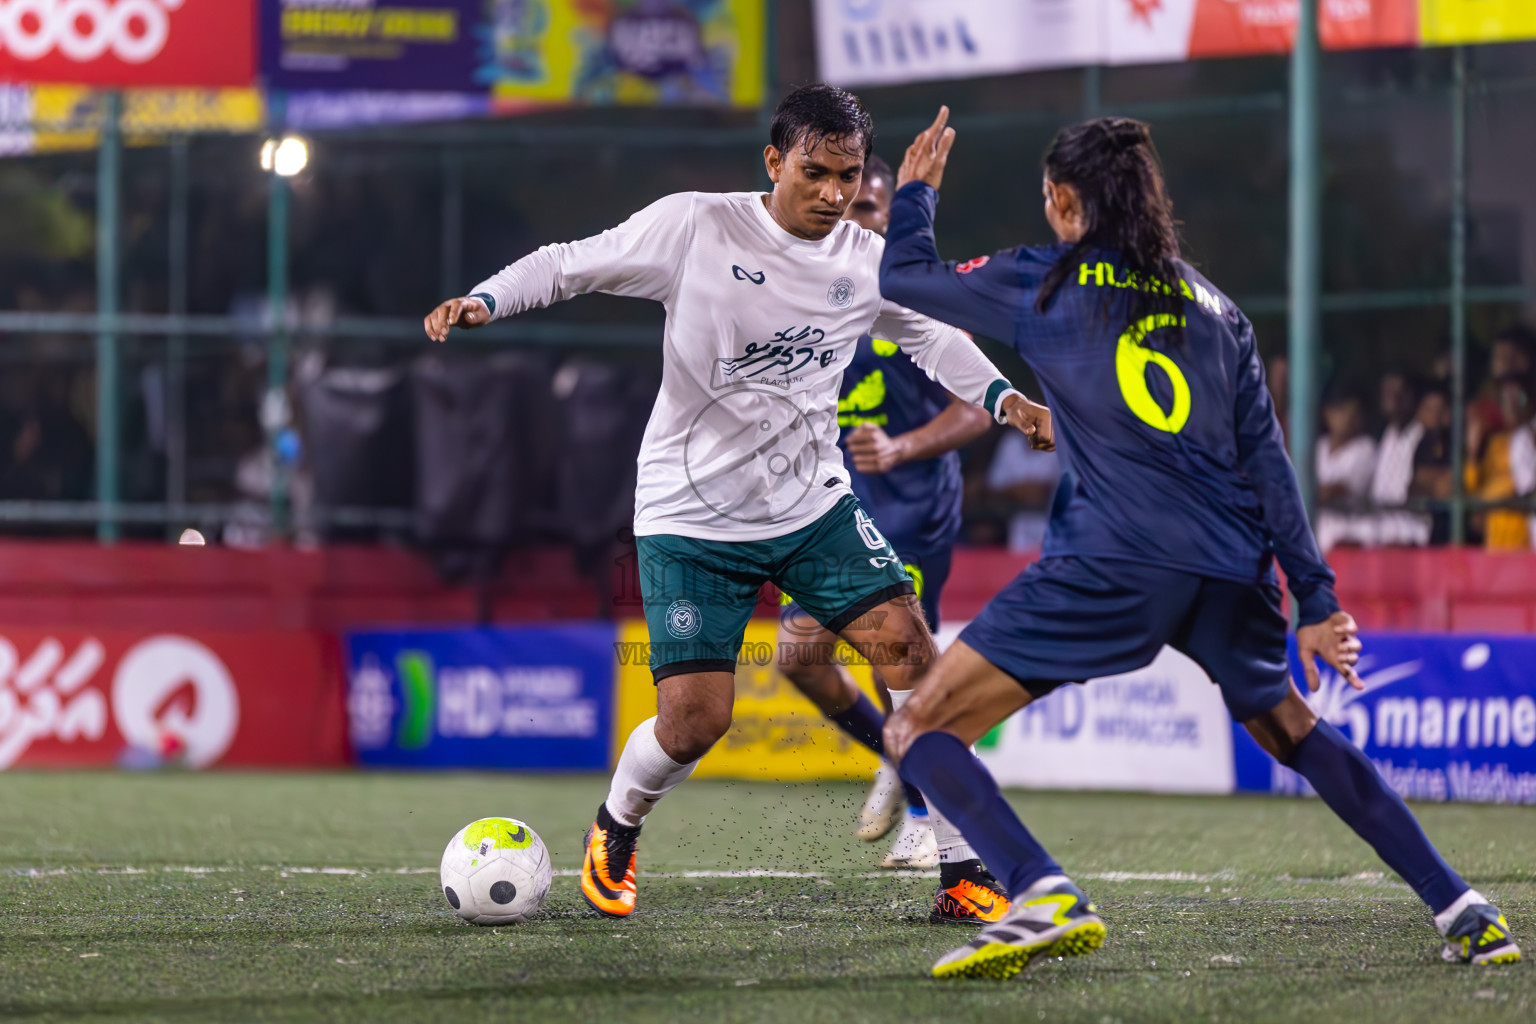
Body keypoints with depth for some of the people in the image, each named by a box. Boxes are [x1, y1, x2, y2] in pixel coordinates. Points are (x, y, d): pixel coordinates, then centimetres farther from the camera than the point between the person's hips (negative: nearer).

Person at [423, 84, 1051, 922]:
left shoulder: (868, 262, 0)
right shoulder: (694, 227, -12)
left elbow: (931, 336, 17)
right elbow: (570, 264, -5)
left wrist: (1004, 398, 2)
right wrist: (484, 301, -21)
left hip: (814, 504, 4)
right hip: (691, 520, -4)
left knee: (904, 640, -14)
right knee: (693, 721, -11)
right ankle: (616, 829, 24)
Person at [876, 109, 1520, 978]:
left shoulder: (1044, 284, 6)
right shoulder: (1213, 306, 17)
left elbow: (905, 278, 17)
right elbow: (1268, 459, 13)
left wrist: (917, 192, 36)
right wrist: (1315, 599, 12)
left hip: (1113, 567, -5)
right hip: (1232, 569, 6)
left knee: (920, 731, -2)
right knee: (1292, 731, 29)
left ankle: (1045, 897, -25)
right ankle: (1462, 911, 22)